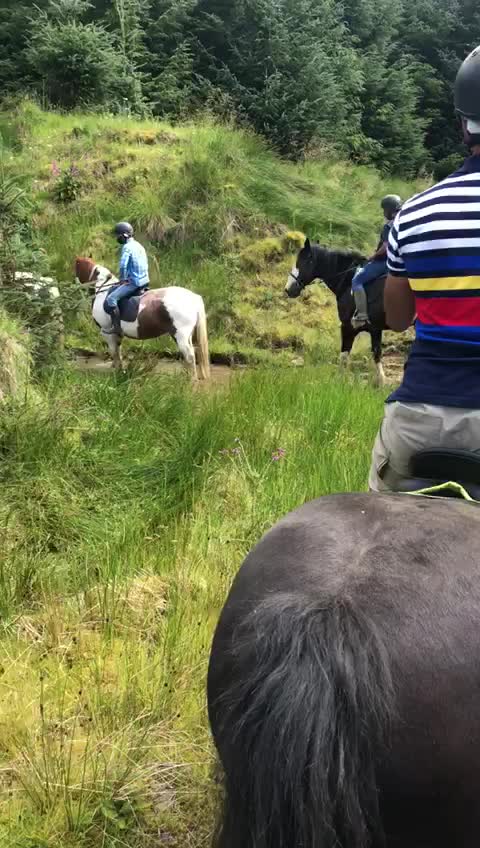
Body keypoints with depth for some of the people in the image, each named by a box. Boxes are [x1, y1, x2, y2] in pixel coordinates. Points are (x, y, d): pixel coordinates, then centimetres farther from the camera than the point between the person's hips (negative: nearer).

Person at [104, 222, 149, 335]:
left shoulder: (127, 247, -15)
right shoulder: (139, 246, 14)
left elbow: (123, 266, -25)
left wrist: (122, 279, -8)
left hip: (133, 282, -10)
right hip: (144, 280, 10)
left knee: (110, 299, -13)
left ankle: (117, 327, -17)